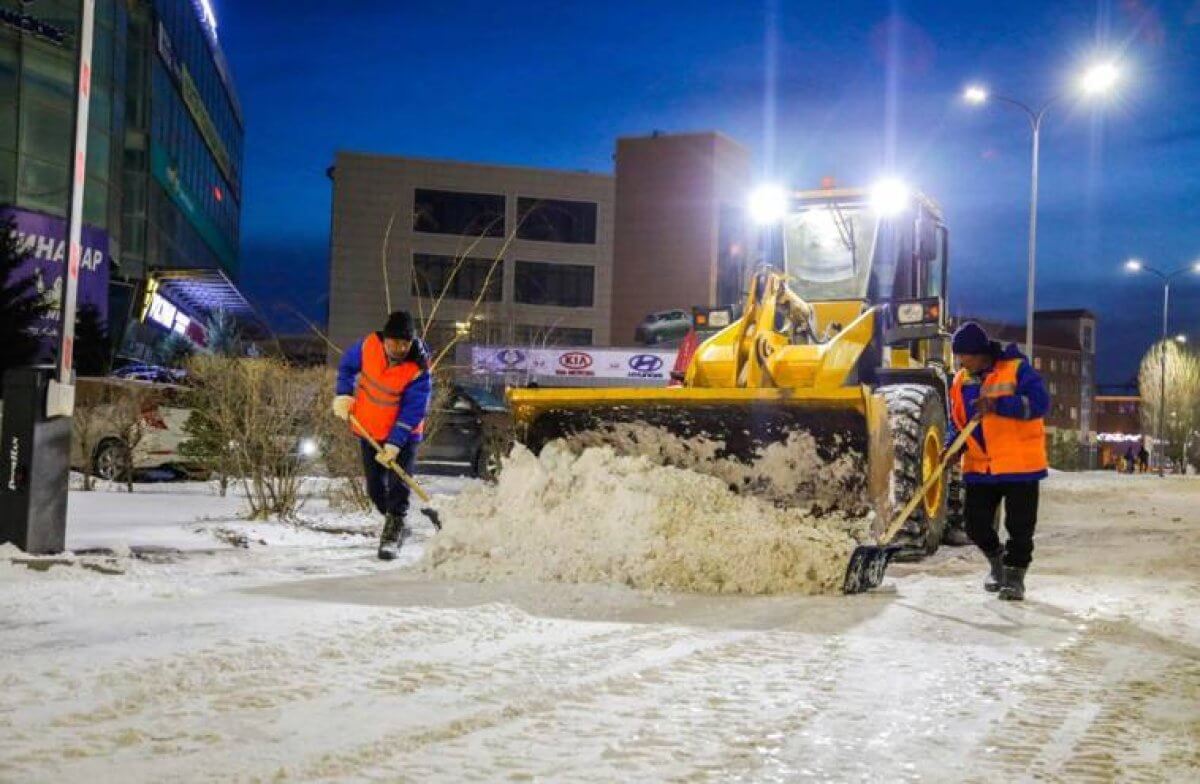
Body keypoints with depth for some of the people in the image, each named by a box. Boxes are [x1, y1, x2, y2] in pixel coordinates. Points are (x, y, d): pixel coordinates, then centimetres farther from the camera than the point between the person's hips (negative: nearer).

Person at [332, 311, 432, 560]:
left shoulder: (418, 370, -25)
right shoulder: (369, 345, -16)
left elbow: (413, 411, -24)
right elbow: (348, 365, 6)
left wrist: (395, 444, -28)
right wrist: (344, 395, -4)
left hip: (404, 434, -4)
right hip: (369, 429, 4)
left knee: (398, 485, -15)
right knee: (375, 488, 11)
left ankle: (392, 534, -6)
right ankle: (396, 524, 32)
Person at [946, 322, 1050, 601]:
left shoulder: (1016, 369, -10)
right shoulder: (961, 380, 7)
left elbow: (1040, 403, -21)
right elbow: (956, 421, 14)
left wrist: (998, 404, -29)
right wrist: (952, 445, -6)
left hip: (1018, 462, -5)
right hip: (979, 466, 5)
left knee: (1020, 525, 0)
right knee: (976, 525, 6)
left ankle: (1015, 575, 16)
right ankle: (996, 560, 33)